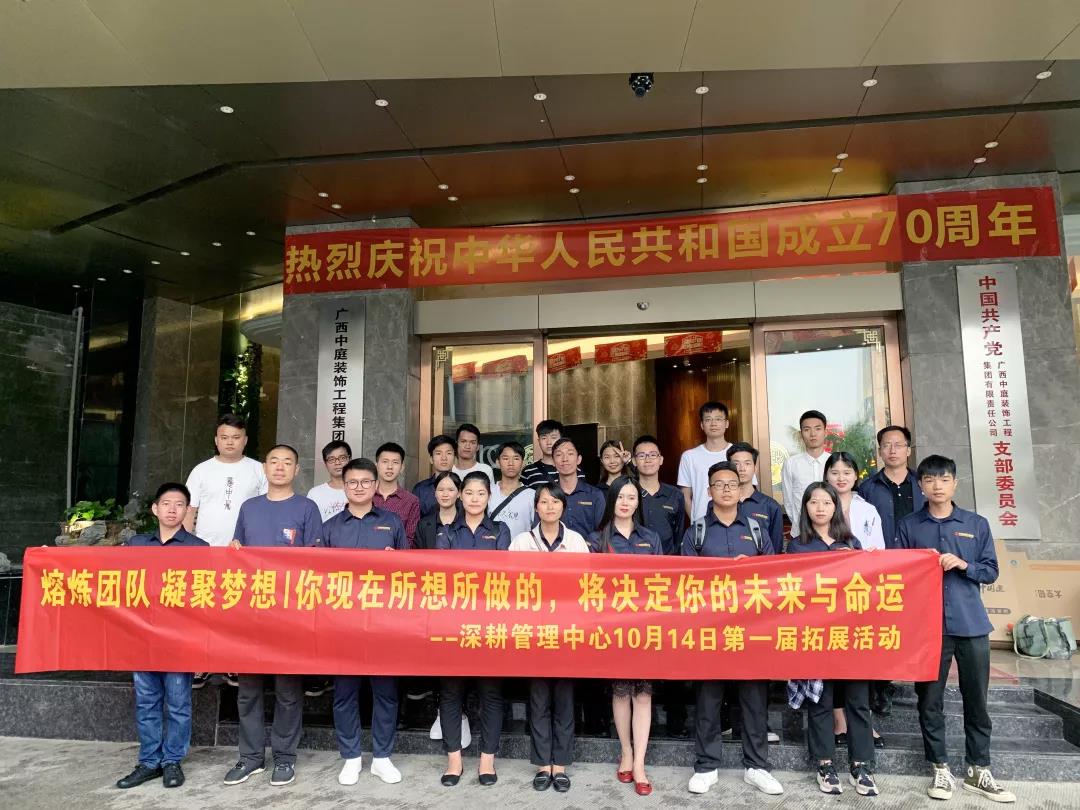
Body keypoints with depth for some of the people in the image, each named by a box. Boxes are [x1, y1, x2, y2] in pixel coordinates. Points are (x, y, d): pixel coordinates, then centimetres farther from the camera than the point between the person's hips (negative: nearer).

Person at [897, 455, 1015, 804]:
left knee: (976, 700, 9)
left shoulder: (977, 524, 6)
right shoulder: (908, 526, 4)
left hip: (971, 624, 1)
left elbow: (991, 571, 5)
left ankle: (978, 772, 23)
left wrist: (962, 564, -12)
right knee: (930, 700, 5)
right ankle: (940, 770, 17)